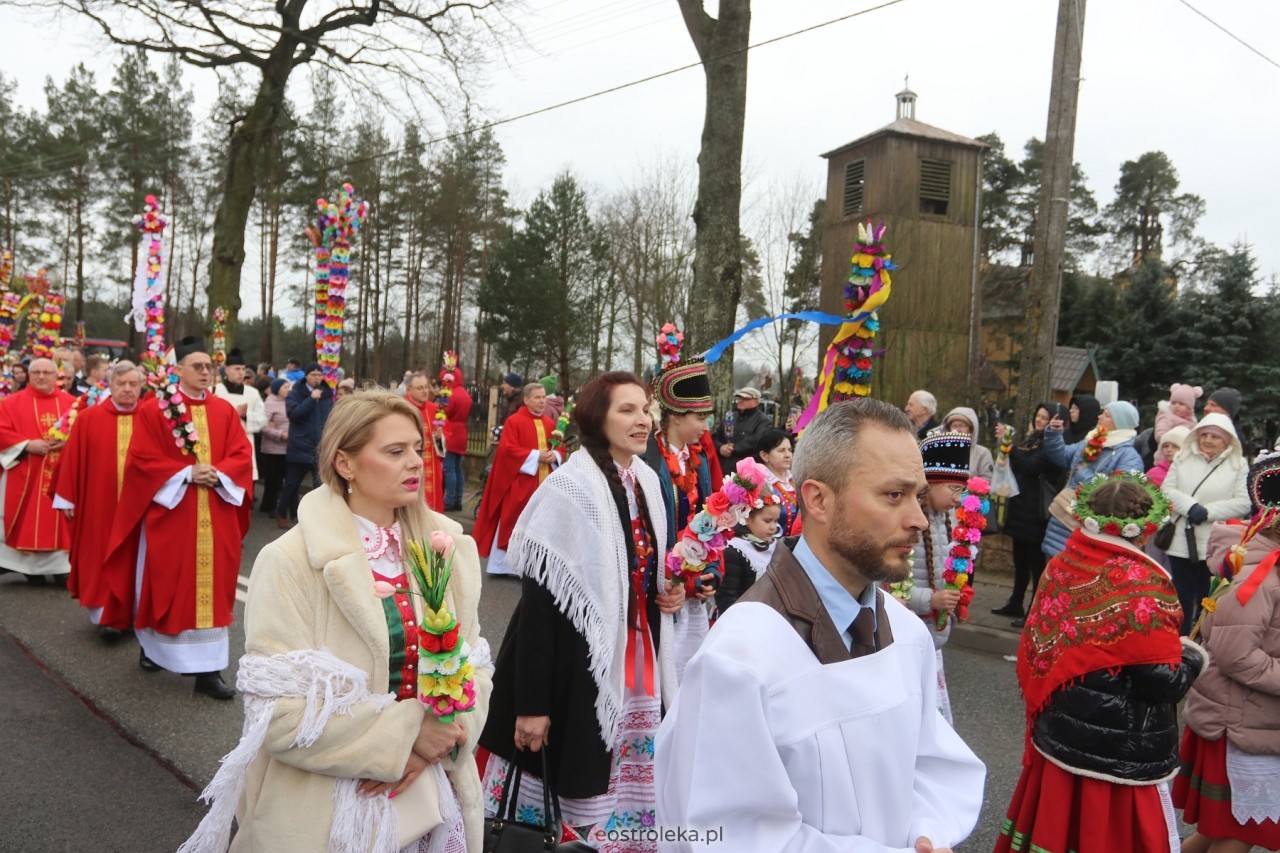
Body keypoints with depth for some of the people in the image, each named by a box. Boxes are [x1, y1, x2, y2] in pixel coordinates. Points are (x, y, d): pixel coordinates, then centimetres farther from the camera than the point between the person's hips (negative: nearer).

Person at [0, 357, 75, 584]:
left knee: (62, 520, 0)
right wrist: (28, 445, -15)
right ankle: (32, 568, 8)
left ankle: (63, 567, 4)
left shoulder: (71, 403, 8)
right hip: (26, 477, -1)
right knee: (29, 520, 0)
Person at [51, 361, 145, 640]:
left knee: (133, 558, 8)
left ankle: (126, 613, 19)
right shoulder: (88, 419, 0)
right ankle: (108, 615, 12)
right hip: (99, 505, 0)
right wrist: (67, 498, -1)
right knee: (103, 559, 4)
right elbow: (72, 460, 0)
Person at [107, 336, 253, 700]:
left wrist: (218, 474, -13)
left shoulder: (225, 411, 8)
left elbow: (242, 455, 5)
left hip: (216, 516, 3)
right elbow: (141, 460, -8)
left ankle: (209, 668, 5)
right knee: (169, 583, 6)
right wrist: (185, 473, -16)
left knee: (211, 586, 2)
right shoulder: (153, 410, -3)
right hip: (170, 510, -3)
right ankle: (151, 646, 31)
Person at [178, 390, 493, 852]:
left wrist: (439, 734, -16)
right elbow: (279, 712, -19)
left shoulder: (448, 548, -1)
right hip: (326, 811, -4)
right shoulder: (291, 561, -15)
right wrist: (404, 733, -21)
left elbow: (474, 665, 2)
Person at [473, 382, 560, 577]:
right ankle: (503, 564, 10)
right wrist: (536, 455, -18)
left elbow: (560, 449, 14)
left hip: (545, 483, 6)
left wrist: (554, 456, -9)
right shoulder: (514, 421, -7)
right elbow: (508, 450, -15)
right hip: (520, 484, -6)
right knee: (514, 525, 0)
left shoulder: (550, 423, 11)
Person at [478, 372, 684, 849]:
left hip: (636, 666, 7)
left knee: (621, 792, 15)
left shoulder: (647, 482, 5)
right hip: (580, 668, -7)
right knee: (572, 788, 5)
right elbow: (538, 602, -18)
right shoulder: (568, 489, -16)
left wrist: (669, 594, 0)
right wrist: (531, 703, -19)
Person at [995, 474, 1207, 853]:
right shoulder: (1143, 587, -21)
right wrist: (1193, 656, 0)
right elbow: (1164, 683, -19)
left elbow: (1035, 647, 5)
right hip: (1120, 759, -6)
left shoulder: (1059, 568, -3)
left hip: (1054, 737, 6)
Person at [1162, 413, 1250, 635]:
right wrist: (1190, 505, -17)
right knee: (1182, 596, 11)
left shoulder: (1238, 464, 1)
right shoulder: (1182, 457, 8)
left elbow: (1243, 503, -8)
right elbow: (1167, 490, -1)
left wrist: (1208, 511, -17)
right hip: (1182, 541, 2)